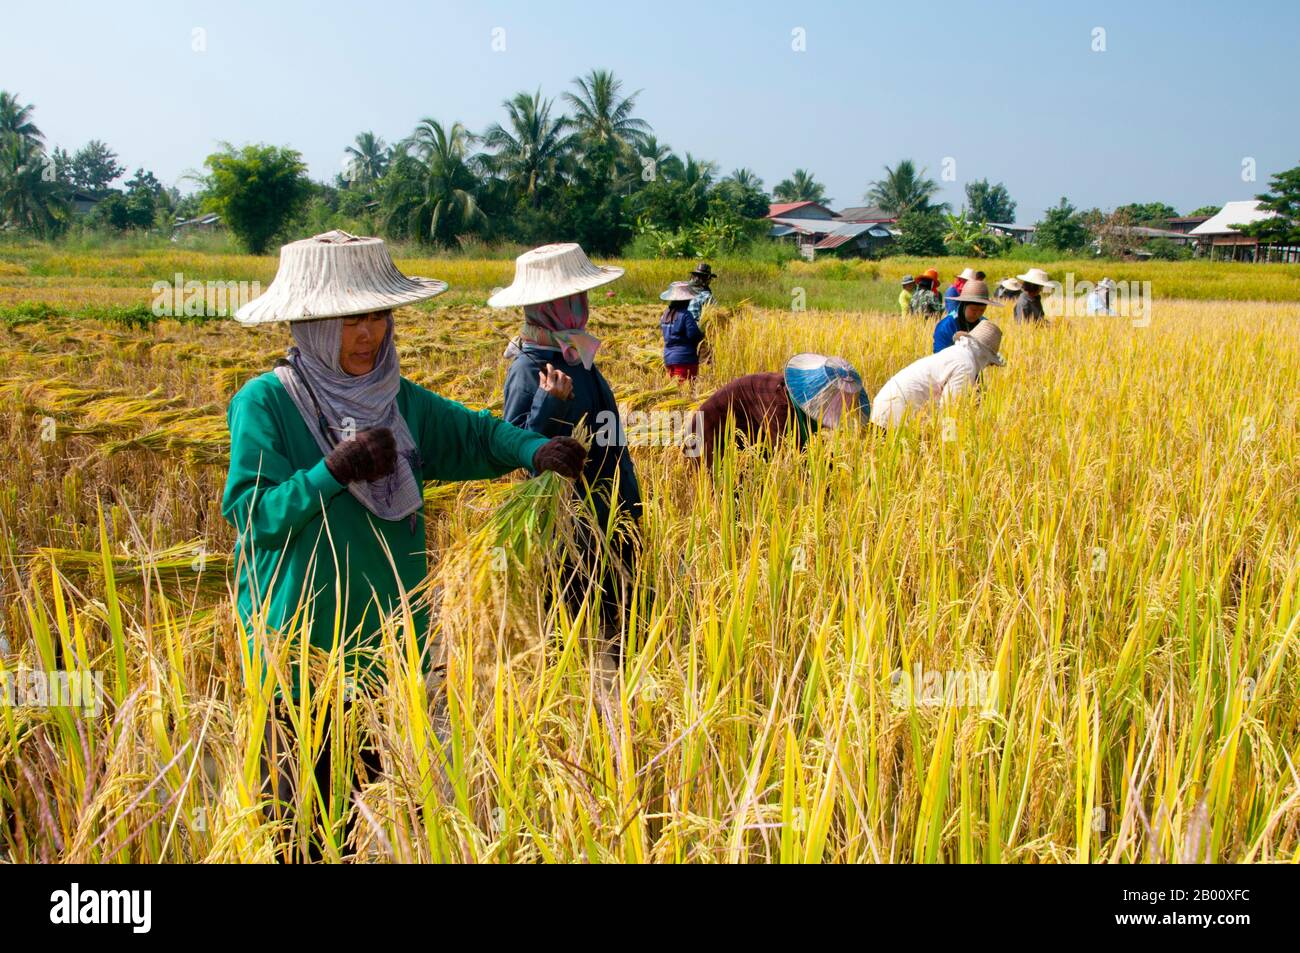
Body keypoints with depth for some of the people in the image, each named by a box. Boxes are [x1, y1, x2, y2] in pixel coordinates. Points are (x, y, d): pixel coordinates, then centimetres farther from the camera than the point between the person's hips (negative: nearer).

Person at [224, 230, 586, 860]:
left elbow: (476, 433, 11)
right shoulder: (265, 402, -10)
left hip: (388, 638, 5)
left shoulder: (399, 400, 5)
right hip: (302, 643, -5)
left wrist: (536, 451, -8)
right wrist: (332, 472, -27)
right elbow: (250, 513, -14)